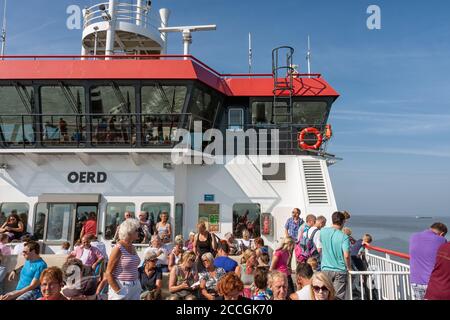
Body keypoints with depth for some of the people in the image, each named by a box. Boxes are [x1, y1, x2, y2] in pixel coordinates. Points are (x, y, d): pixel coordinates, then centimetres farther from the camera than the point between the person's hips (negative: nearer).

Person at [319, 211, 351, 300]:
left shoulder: (323, 231, -1)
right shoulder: (344, 237, -12)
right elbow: (346, 255, -18)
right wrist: (349, 267, -1)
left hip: (325, 269, 3)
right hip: (340, 270, -3)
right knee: (339, 297, 4)